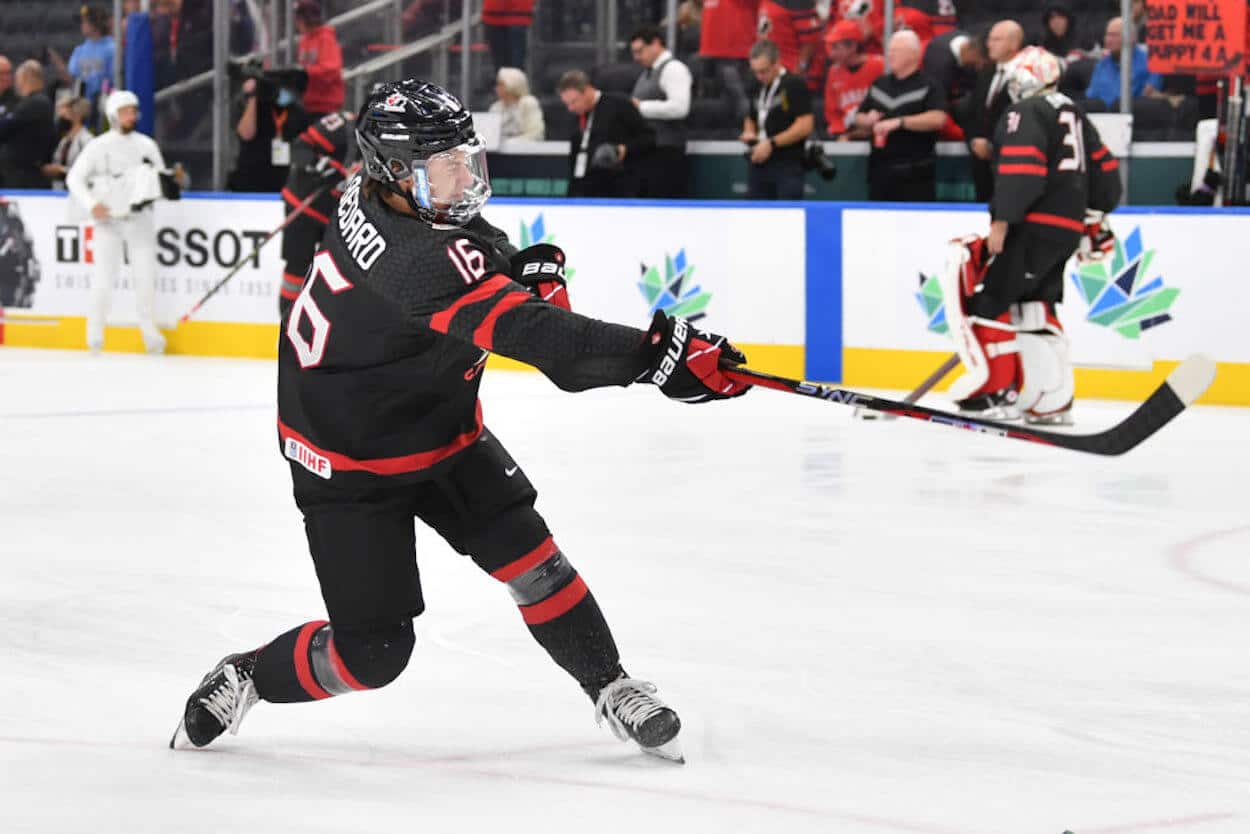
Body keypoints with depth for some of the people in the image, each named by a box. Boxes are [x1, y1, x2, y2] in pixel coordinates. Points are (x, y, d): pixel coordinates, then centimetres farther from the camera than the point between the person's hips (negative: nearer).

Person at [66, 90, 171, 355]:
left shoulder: (146, 145, 8)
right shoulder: (98, 146, -1)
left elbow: (161, 180, 16)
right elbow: (75, 178, 0)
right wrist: (91, 204, -13)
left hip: (140, 219, 2)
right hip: (108, 220, -2)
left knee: (145, 275, -1)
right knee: (104, 276, -7)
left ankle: (149, 331, 9)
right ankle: (95, 334, 3)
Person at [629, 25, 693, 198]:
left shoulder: (673, 69, -8)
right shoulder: (648, 72, 19)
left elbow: (679, 107, -21)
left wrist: (641, 106, -16)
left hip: (665, 154, -9)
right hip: (645, 152, 9)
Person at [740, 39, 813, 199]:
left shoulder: (795, 85, -7)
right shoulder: (756, 88, 14)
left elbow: (805, 126, -14)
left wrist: (772, 143, -16)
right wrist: (749, 133, 7)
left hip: (787, 167, -7)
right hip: (759, 166, 7)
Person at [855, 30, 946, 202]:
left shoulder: (928, 87, -3)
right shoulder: (880, 84, 16)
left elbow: (938, 119, -19)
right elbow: (859, 118, 23)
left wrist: (898, 122, -22)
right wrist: (868, 120, -2)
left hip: (914, 174, -6)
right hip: (880, 172, 6)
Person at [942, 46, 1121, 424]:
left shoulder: (1026, 113, -7)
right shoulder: (1072, 113, 20)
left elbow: (1020, 170, -19)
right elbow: (1103, 167, 23)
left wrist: (1001, 221, -22)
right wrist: (1096, 220, 32)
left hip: (1034, 226, -9)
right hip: (1068, 229, 9)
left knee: (986, 300, -8)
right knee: (1035, 307, 15)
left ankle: (999, 390, -14)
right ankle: (1054, 401, 13)